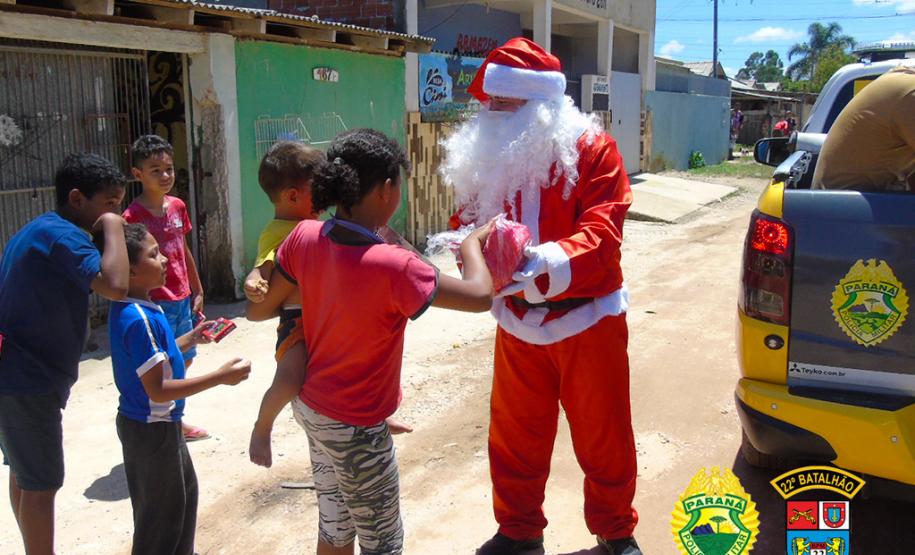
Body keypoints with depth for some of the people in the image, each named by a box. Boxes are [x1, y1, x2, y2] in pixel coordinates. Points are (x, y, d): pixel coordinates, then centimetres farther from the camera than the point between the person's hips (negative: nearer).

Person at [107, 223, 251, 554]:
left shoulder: (136, 310, 2)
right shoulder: (139, 320, -28)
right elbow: (157, 390, -29)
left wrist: (192, 339, 11)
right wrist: (220, 377, -28)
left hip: (157, 424, 10)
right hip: (151, 429, -10)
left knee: (184, 490, 26)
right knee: (161, 510, 9)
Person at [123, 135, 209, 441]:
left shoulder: (177, 206, 5)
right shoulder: (133, 216, -16)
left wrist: (197, 292, 17)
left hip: (182, 299, 8)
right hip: (156, 304, -8)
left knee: (184, 360, 19)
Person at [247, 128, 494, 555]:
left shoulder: (304, 237, -11)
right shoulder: (392, 265, -30)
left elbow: (258, 310, -1)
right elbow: (480, 296, -22)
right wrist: (472, 243, -4)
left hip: (312, 407, 7)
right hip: (355, 428, -7)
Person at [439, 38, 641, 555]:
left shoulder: (591, 148, -13)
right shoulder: (488, 154, 1)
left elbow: (601, 232, -23)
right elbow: (473, 223, 5)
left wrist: (546, 262, -39)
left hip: (586, 317, -4)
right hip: (517, 321, 4)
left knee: (603, 434, 13)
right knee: (514, 434, 16)